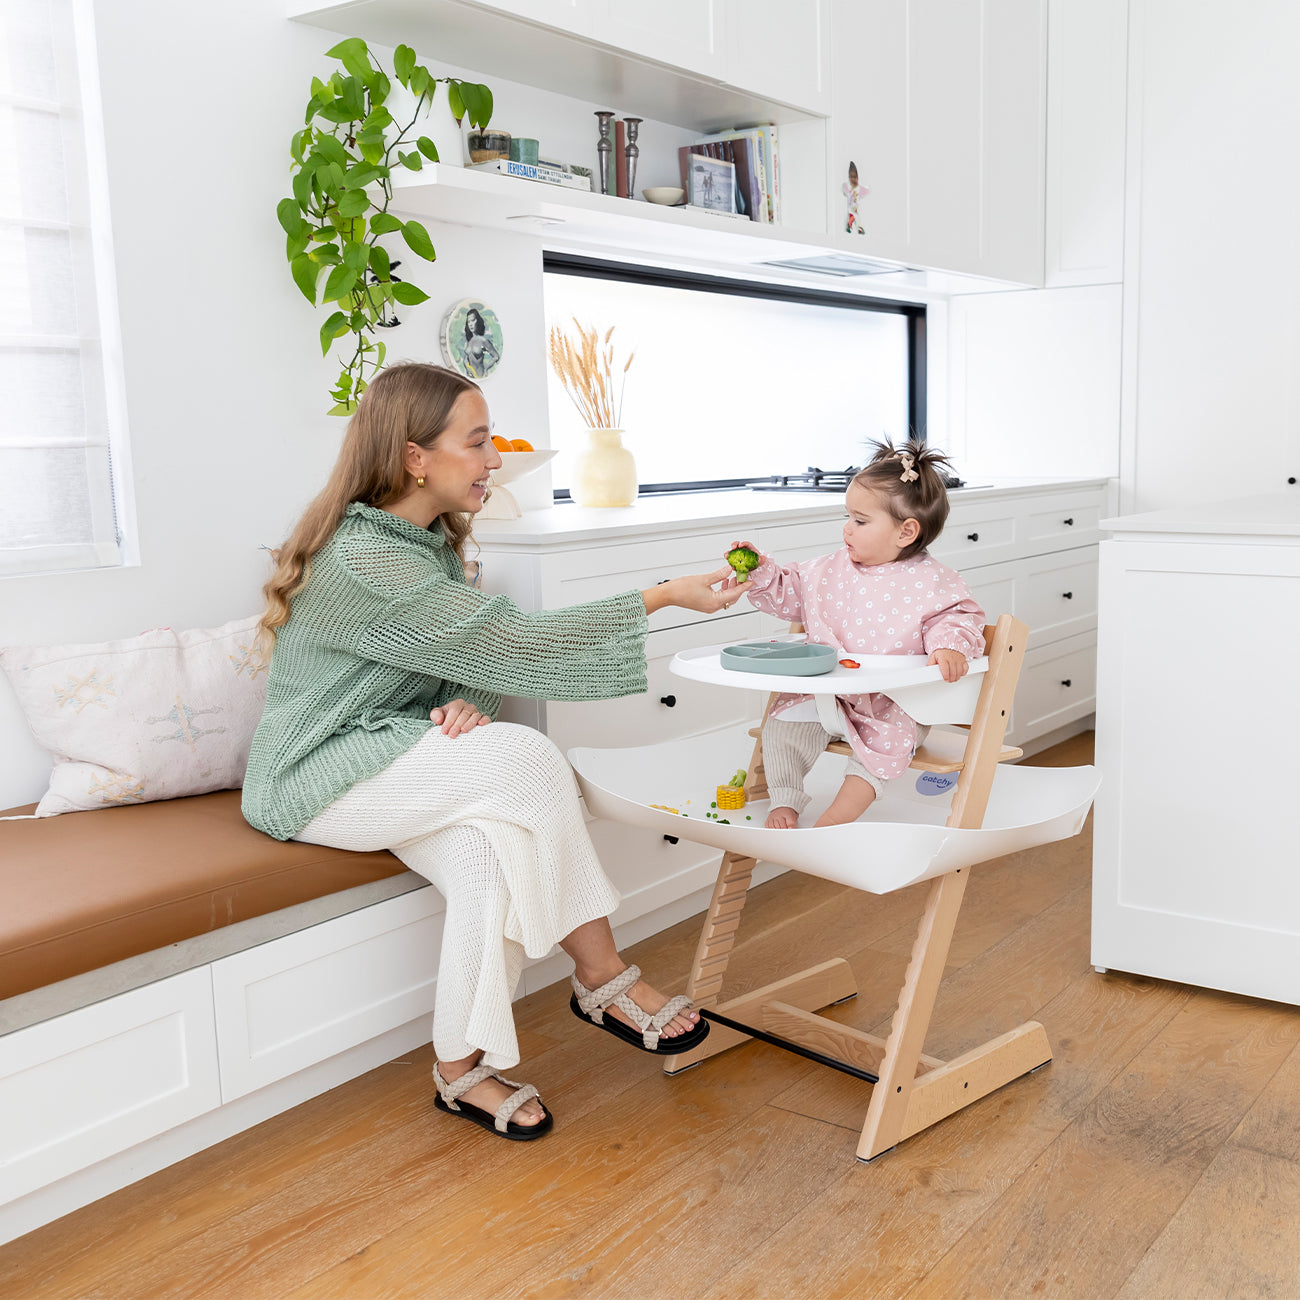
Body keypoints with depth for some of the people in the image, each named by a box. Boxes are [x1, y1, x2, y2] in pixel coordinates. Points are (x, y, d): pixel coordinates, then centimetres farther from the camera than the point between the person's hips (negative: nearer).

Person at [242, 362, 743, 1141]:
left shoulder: (431, 537, 6)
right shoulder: (363, 561, -24)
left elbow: (474, 659, 11)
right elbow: (518, 645, -27)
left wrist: (466, 702, -16)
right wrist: (664, 597, -22)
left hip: (392, 757, 8)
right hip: (316, 779, -8)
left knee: (497, 836, -24)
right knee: (528, 762, -27)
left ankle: (464, 1067, -13)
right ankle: (602, 977, -10)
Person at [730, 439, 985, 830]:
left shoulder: (929, 581, -8)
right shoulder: (832, 569, 5)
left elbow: (956, 616, -6)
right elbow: (788, 593, 13)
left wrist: (950, 645, -28)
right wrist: (761, 571, -2)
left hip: (894, 699, -4)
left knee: (887, 739, -30)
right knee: (784, 719, -12)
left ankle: (836, 818, -23)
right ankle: (783, 802, 0)